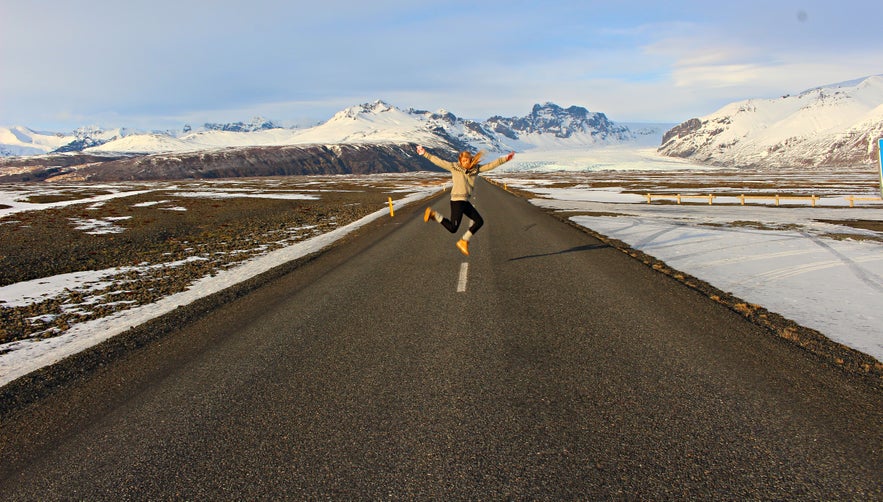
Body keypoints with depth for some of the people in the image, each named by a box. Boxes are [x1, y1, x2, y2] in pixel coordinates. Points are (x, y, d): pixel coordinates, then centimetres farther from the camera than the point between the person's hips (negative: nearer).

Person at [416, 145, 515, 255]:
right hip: (457, 200, -7)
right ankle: (433, 214, 10)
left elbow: (491, 165, 9)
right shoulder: (454, 167, -3)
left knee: (479, 221, 8)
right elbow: (439, 161, -2)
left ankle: (463, 241, 18)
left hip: (465, 202, 7)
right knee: (453, 228, -9)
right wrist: (425, 154, -4)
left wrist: (504, 159, 2)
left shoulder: (476, 168, 10)